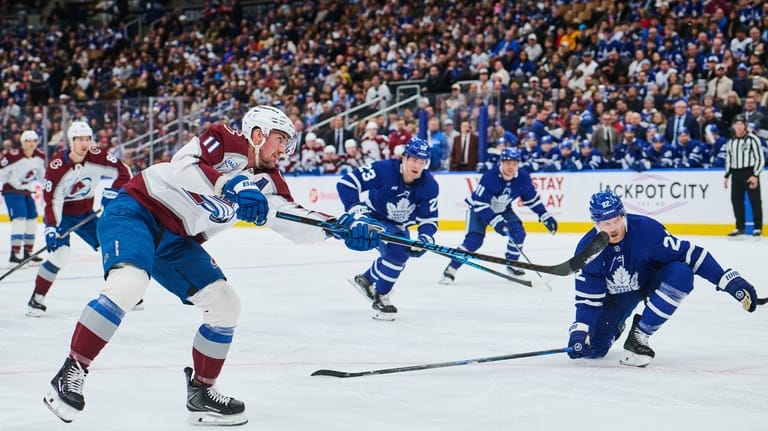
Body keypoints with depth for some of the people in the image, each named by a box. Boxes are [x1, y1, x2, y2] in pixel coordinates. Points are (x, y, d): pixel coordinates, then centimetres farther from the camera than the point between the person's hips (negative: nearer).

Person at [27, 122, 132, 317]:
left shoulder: (97, 157, -16)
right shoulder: (57, 165, -26)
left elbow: (123, 172, -7)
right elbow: (51, 200, -27)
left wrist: (112, 192, -19)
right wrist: (51, 228, -34)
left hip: (85, 213, 5)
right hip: (60, 213, -5)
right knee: (60, 254, -23)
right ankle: (37, 298, -11)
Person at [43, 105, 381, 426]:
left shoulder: (266, 182, 8)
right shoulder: (224, 141, -11)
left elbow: (295, 222, 2)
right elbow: (183, 168, -27)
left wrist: (342, 227, -11)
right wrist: (230, 187, -38)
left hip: (176, 241, 8)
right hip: (135, 212, -8)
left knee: (226, 306, 1)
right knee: (129, 283, -33)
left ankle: (200, 392, 14)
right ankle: (71, 372, -24)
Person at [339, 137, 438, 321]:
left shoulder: (429, 185, -16)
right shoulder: (384, 169, -30)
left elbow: (429, 218, -13)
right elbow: (346, 183, -30)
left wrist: (425, 238, -32)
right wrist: (356, 209, -39)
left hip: (399, 226, 7)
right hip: (372, 219, -6)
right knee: (397, 250, -26)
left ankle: (365, 279, 42)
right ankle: (379, 297, -13)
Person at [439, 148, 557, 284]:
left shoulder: (523, 177, -18)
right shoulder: (489, 177, -34)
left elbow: (531, 198, 0)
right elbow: (480, 204, -32)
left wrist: (545, 216, 0)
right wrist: (496, 221, -40)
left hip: (503, 209, 5)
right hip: (478, 208, -5)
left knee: (518, 232, -14)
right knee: (474, 239, -21)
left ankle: (512, 264, 9)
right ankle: (451, 269, -13)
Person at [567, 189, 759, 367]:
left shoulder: (646, 229, -31)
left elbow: (688, 253, -27)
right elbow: (588, 298, -19)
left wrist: (729, 280, -31)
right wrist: (579, 331, -34)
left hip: (649, 283, -1)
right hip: (615, 297, 1)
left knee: (680, 273, -34)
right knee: (591, 349, -9)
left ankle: (639, 335, -22)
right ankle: (613, 328, 31)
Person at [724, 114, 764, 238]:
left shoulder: (752, 139, -7)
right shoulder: (730, 142, 13)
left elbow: (760, 159, -9)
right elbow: (728, 160, 21)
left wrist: (755, 175, -16)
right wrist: (727, 176, 15)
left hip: (750, 173, -6)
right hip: (736, 174, 6)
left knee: (755, 200, -4)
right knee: (736, 200, 5)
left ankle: (758, 227, 1)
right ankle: (740, 227, 14)